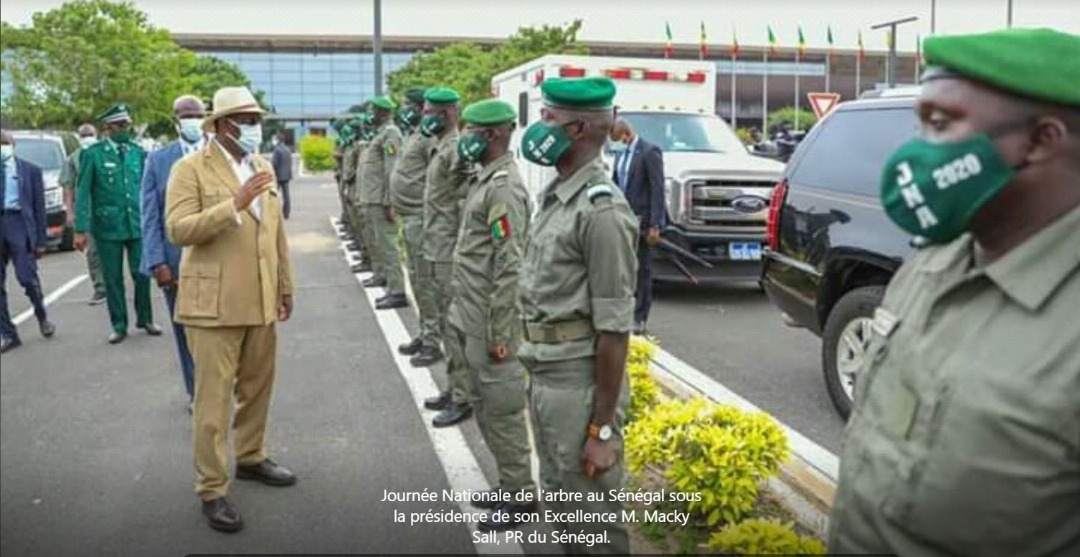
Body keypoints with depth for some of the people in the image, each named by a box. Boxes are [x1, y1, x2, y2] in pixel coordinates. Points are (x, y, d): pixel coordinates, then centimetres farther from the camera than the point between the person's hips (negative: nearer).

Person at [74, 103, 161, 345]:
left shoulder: (139, 152, 6)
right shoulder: (93, 154, -1)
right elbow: (83, 193, -3)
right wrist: (81, 229, -8)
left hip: (138, 224, 2)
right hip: (108, 225, -1)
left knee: (142, 274, 3)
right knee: (113, 278, 6)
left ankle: (145, 319, 22)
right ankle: (119, 325, 18)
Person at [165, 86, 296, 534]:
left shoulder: (263, 167, 13)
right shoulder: (191, 169, -8)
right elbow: (178, 229, -19)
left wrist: (285, 287, 17)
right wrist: (235, 204, -27)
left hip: (260, 301, 6)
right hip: (214, 302, -6)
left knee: (257, 388, 16)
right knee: (214, 398, -1)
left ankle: (251, 458, 35)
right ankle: (211, 489, 9)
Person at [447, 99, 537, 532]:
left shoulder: (504, 187, -19)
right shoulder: (484, 179, 12)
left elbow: (510, 267, -22)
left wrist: (500, 333, -22)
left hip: (490, 321, -10)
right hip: (470, 316, 10)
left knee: (502, 409, 1)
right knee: (483, 405, 18)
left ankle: (520, 496, 15)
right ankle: (508, 483, 31)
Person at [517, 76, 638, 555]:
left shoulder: (601, 209, -19)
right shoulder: (555, 194, 9)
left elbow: (613, 328, -21)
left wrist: (602, 428, -19)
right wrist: (537, 375, 19)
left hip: (579, 381, -9)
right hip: (544, 374, 9)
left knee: (592, 514, 5)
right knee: (560, 499, 22)